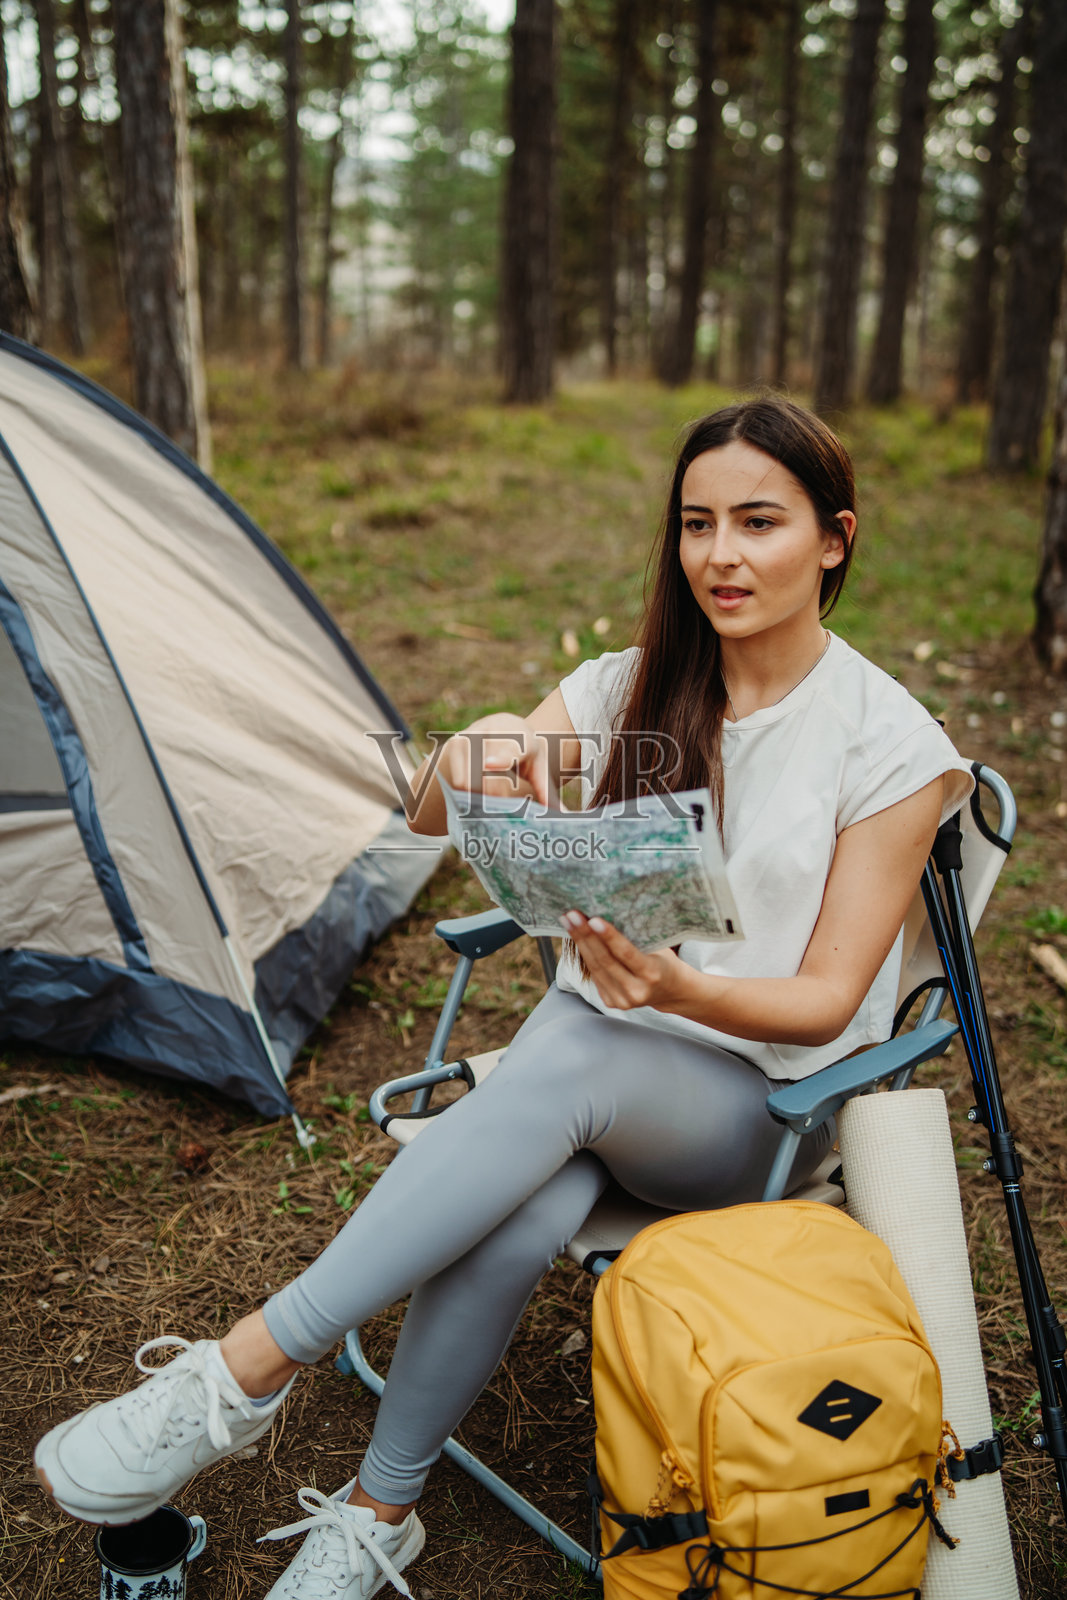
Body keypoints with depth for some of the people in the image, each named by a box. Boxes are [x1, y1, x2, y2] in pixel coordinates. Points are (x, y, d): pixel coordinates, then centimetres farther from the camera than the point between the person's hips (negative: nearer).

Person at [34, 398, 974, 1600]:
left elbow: (829, 1000, -10)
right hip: (596, 1056, 3)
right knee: (518, 1223, -33)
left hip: (760, 1104, -2)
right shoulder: (632, 689, 1)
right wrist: (470, 753, -30)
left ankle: (240, 1376, -32)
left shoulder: (891, 744, -9)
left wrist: (687, 991, -32)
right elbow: (430, 821, -5)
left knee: (570, 1061, -36)